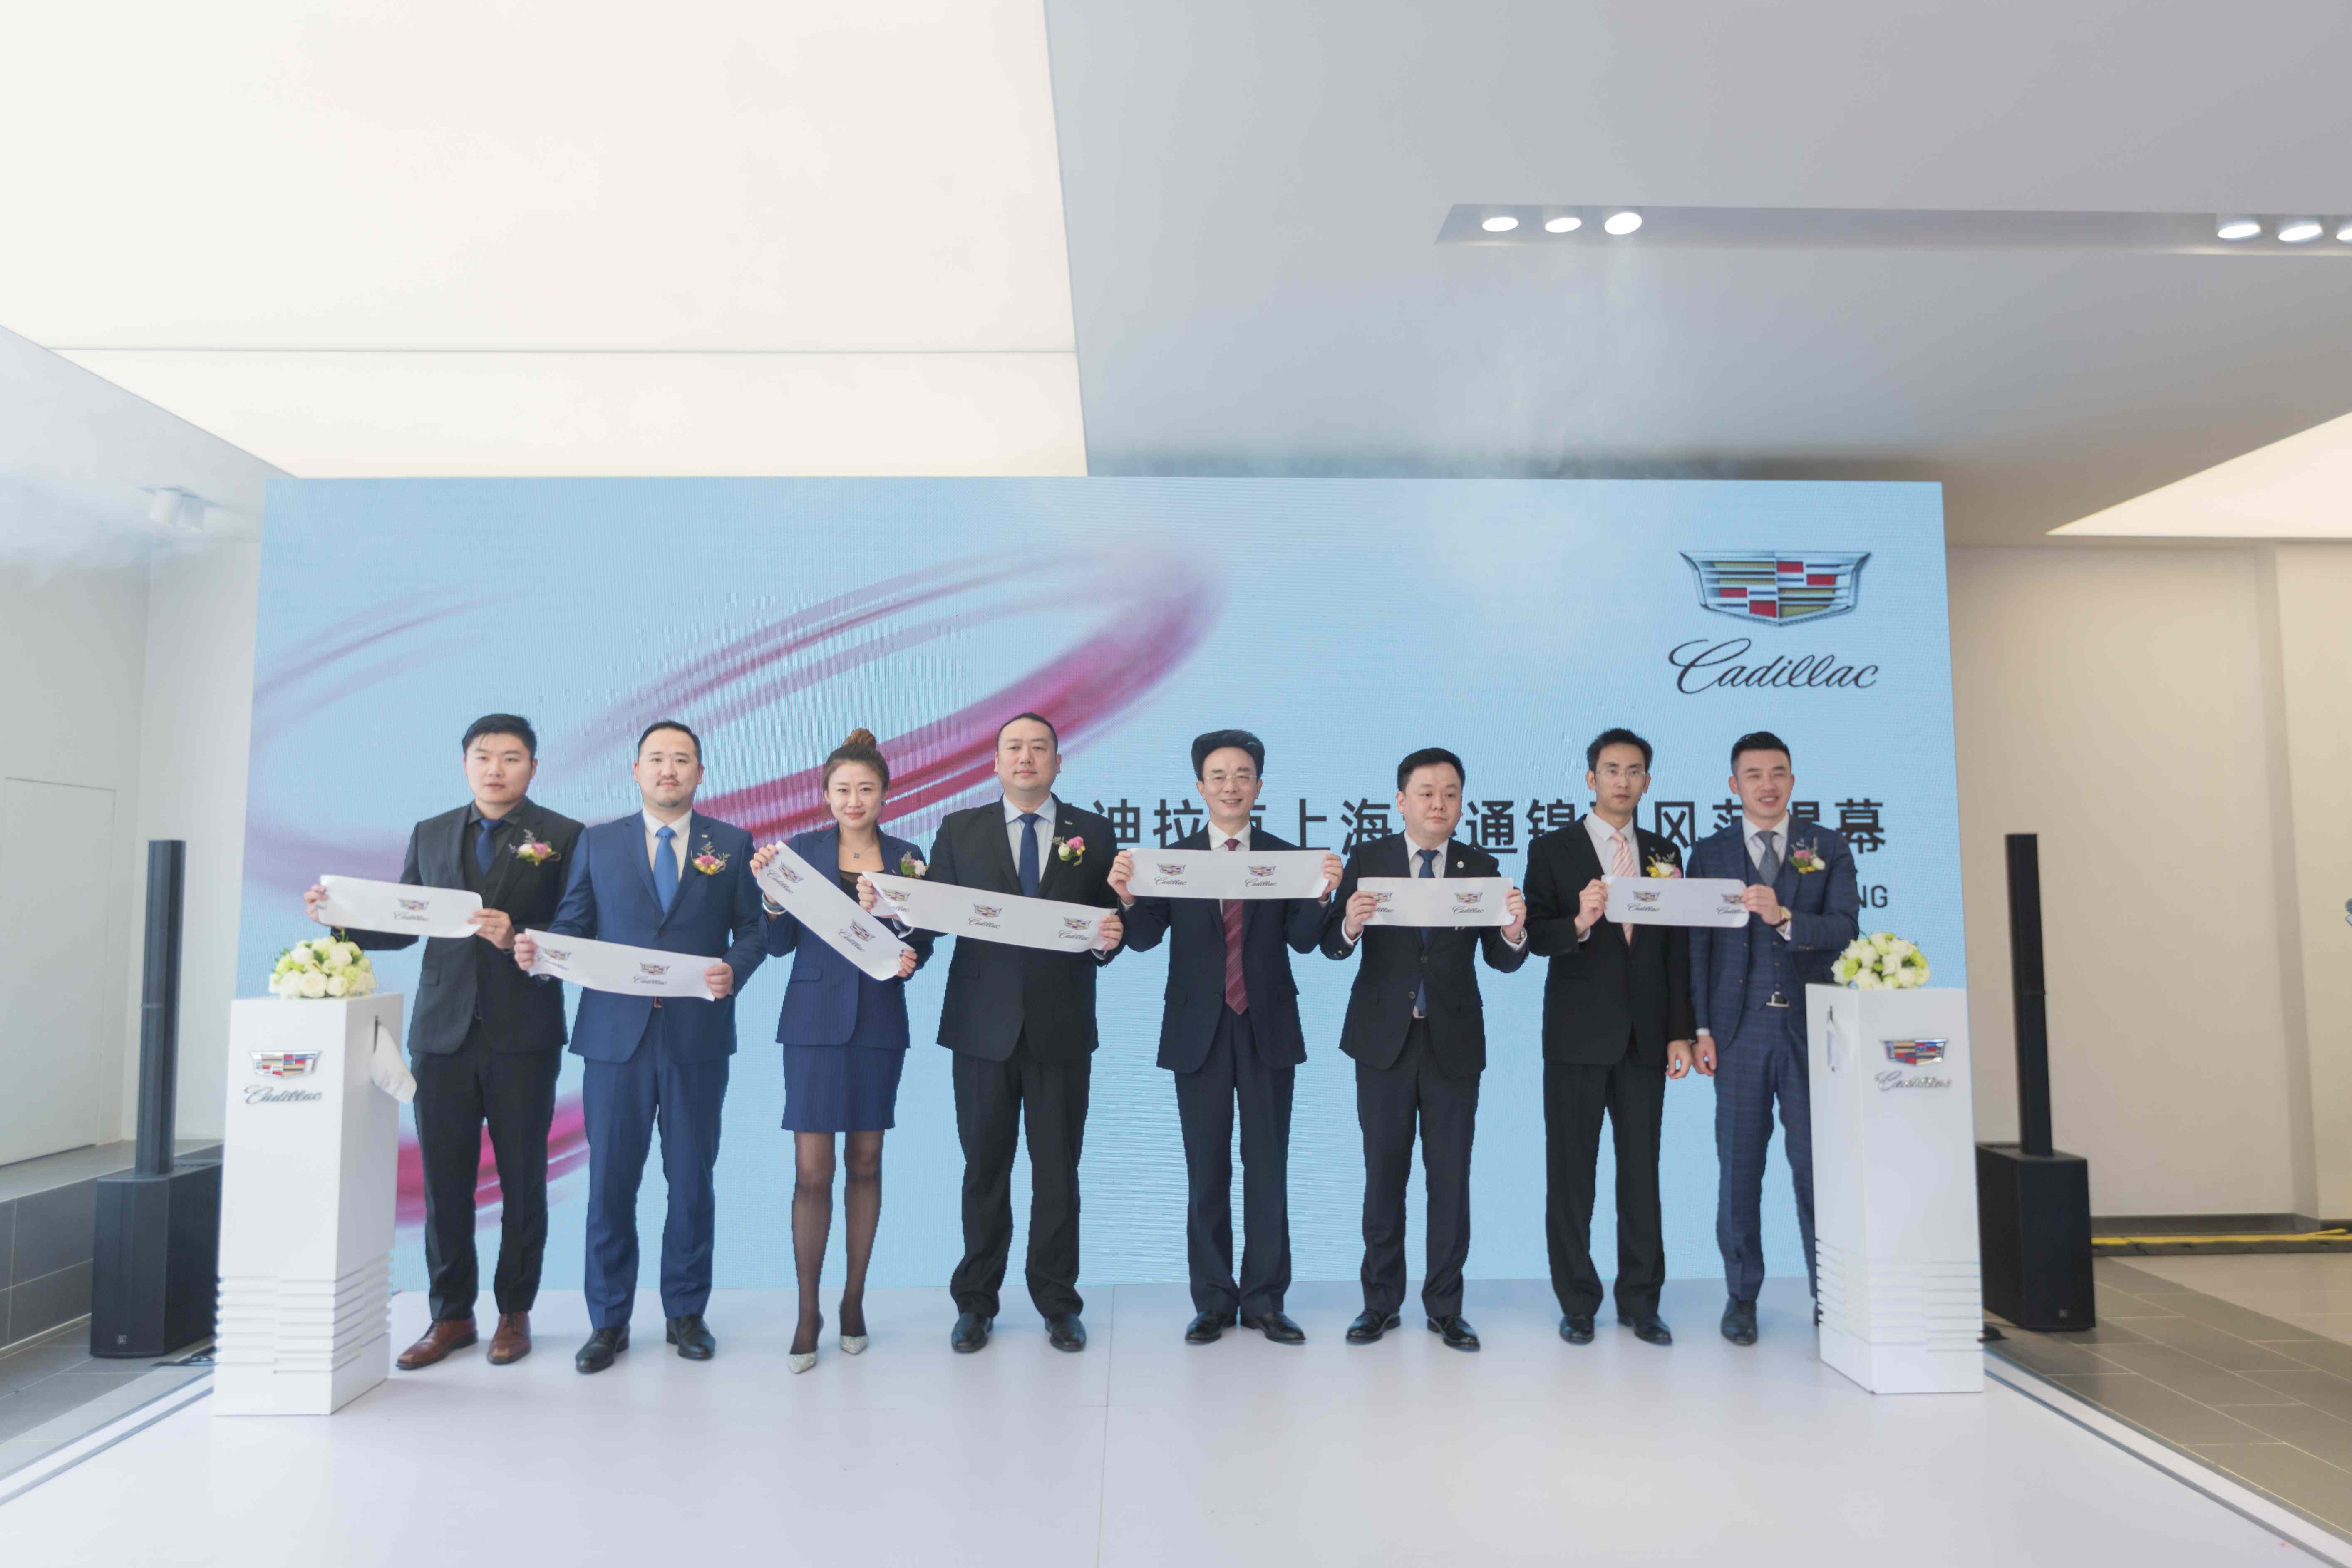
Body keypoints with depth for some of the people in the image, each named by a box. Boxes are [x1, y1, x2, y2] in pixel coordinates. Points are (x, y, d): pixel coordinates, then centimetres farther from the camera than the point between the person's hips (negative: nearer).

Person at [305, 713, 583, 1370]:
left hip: (522, 1036, -3)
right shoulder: (430, 835, 14)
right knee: (444, 1180, 7)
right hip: (444, 1031, 3)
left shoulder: (562, 837, 1)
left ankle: (515, 1314, 19)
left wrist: (518, 938, -22)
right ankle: (452, 1316, 20)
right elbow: (404, 926, 13)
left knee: (522, 1181, 5)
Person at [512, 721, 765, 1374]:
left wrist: (734, 971, -14)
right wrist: (537, 949, -14)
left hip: (697, 1036, 0)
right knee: (610, 1181, 4)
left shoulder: (732, 844, 7)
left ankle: (687, 1313, 21)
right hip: (615, 1034, 1)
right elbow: (572, 925, 6)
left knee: (692, 1181, 7)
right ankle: (608, 1321, 18)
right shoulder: (597, 842, 10)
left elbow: (752, 929, 5)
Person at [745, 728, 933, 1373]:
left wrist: (909, 956, -14)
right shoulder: (802, 849, 1)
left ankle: (854, 1300, 22)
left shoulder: (905, 856, 5)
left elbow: (923, 940, 7)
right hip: (815, 1019, -1)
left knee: (866, 1161, 9)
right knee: (812, 1170, -3)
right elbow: (781, 943, -1)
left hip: (879, 1022, 2)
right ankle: (808, 1313, 9)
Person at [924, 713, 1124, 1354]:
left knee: (1058, 1170, 7)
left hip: (1062, 1029, 0)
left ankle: (1058, 1303, 20)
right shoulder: (960, 830, 7)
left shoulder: (1093, 833, 7)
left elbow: (1111, 921, 5)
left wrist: (1108, 939, -17)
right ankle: (975, 1302, 22)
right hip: (984, 1027, 0)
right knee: (985, 1168, 9)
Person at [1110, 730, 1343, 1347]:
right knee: (1206, 1170, 8)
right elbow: (1145, 939, -5)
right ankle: (1213, 1301, 19)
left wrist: (1321, 895, -25)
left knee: (1268, 1168, 6)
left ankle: (1265, 1301, 17)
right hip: (1199, 1033, 0)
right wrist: (1129, 898, -25)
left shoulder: (1286, 858, 3)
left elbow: (1303, 940, -6)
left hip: (1268, 1029, 0)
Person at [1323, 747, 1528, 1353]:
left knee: (1451, 1178, 6)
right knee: (1384, 1174, 8)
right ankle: (1381, 1302, 21)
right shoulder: (1368, 860, 0)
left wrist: (1514, 931, -22)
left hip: (1453, 1043, 1)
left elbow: (1502, 961, 0)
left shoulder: (1481, 867, 4)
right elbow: (1332, 945, -5)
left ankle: (1445, 1307, 18)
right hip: (1384, 1039, -1)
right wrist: (1350, 923, -27)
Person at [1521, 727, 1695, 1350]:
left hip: (1644, 1036, 3)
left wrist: (1680, 1033, 6)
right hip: (1578, 1034, -3)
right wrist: (1579, 923, -24)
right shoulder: (1552, 850, 3)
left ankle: (1640, 1303, 16)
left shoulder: (1664, 854, 13)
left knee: (1643, 1171, 5)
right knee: (1571, 1171, 2)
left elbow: (1677, 950, 11)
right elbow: (1536, 936, -4)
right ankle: (1577, 1305, 12)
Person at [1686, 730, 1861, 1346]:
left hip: (1811, 1029, 0)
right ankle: (1742, 1295, 15)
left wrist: (1783, 917, -22)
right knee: (1739, 1167, 4)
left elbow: (1845, 930, -4)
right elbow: (1696, 945, 3)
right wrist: (1701, 1029, -3)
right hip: (1740, 1032, 0)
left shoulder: (1828, 849, 8)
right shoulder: (1708, 854, 8)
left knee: (1818, 1163, 2)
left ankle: (1829, 1293, 14)